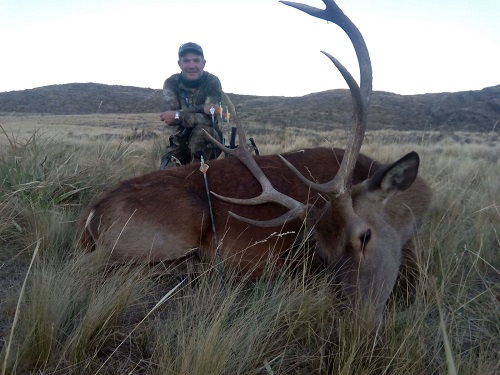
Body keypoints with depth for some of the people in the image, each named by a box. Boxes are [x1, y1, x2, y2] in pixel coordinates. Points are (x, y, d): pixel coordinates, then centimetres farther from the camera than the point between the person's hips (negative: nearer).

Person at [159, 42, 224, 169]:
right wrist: (200, 109, -34)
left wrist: (178, 115, -32)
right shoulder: (171, 83, -8)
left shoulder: (212, 82, -13)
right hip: (181, 141, 2)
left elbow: (209, 119, -25)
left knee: (201, 129, -33)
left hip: (208, 140, -1)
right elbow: (169, 115, -23)